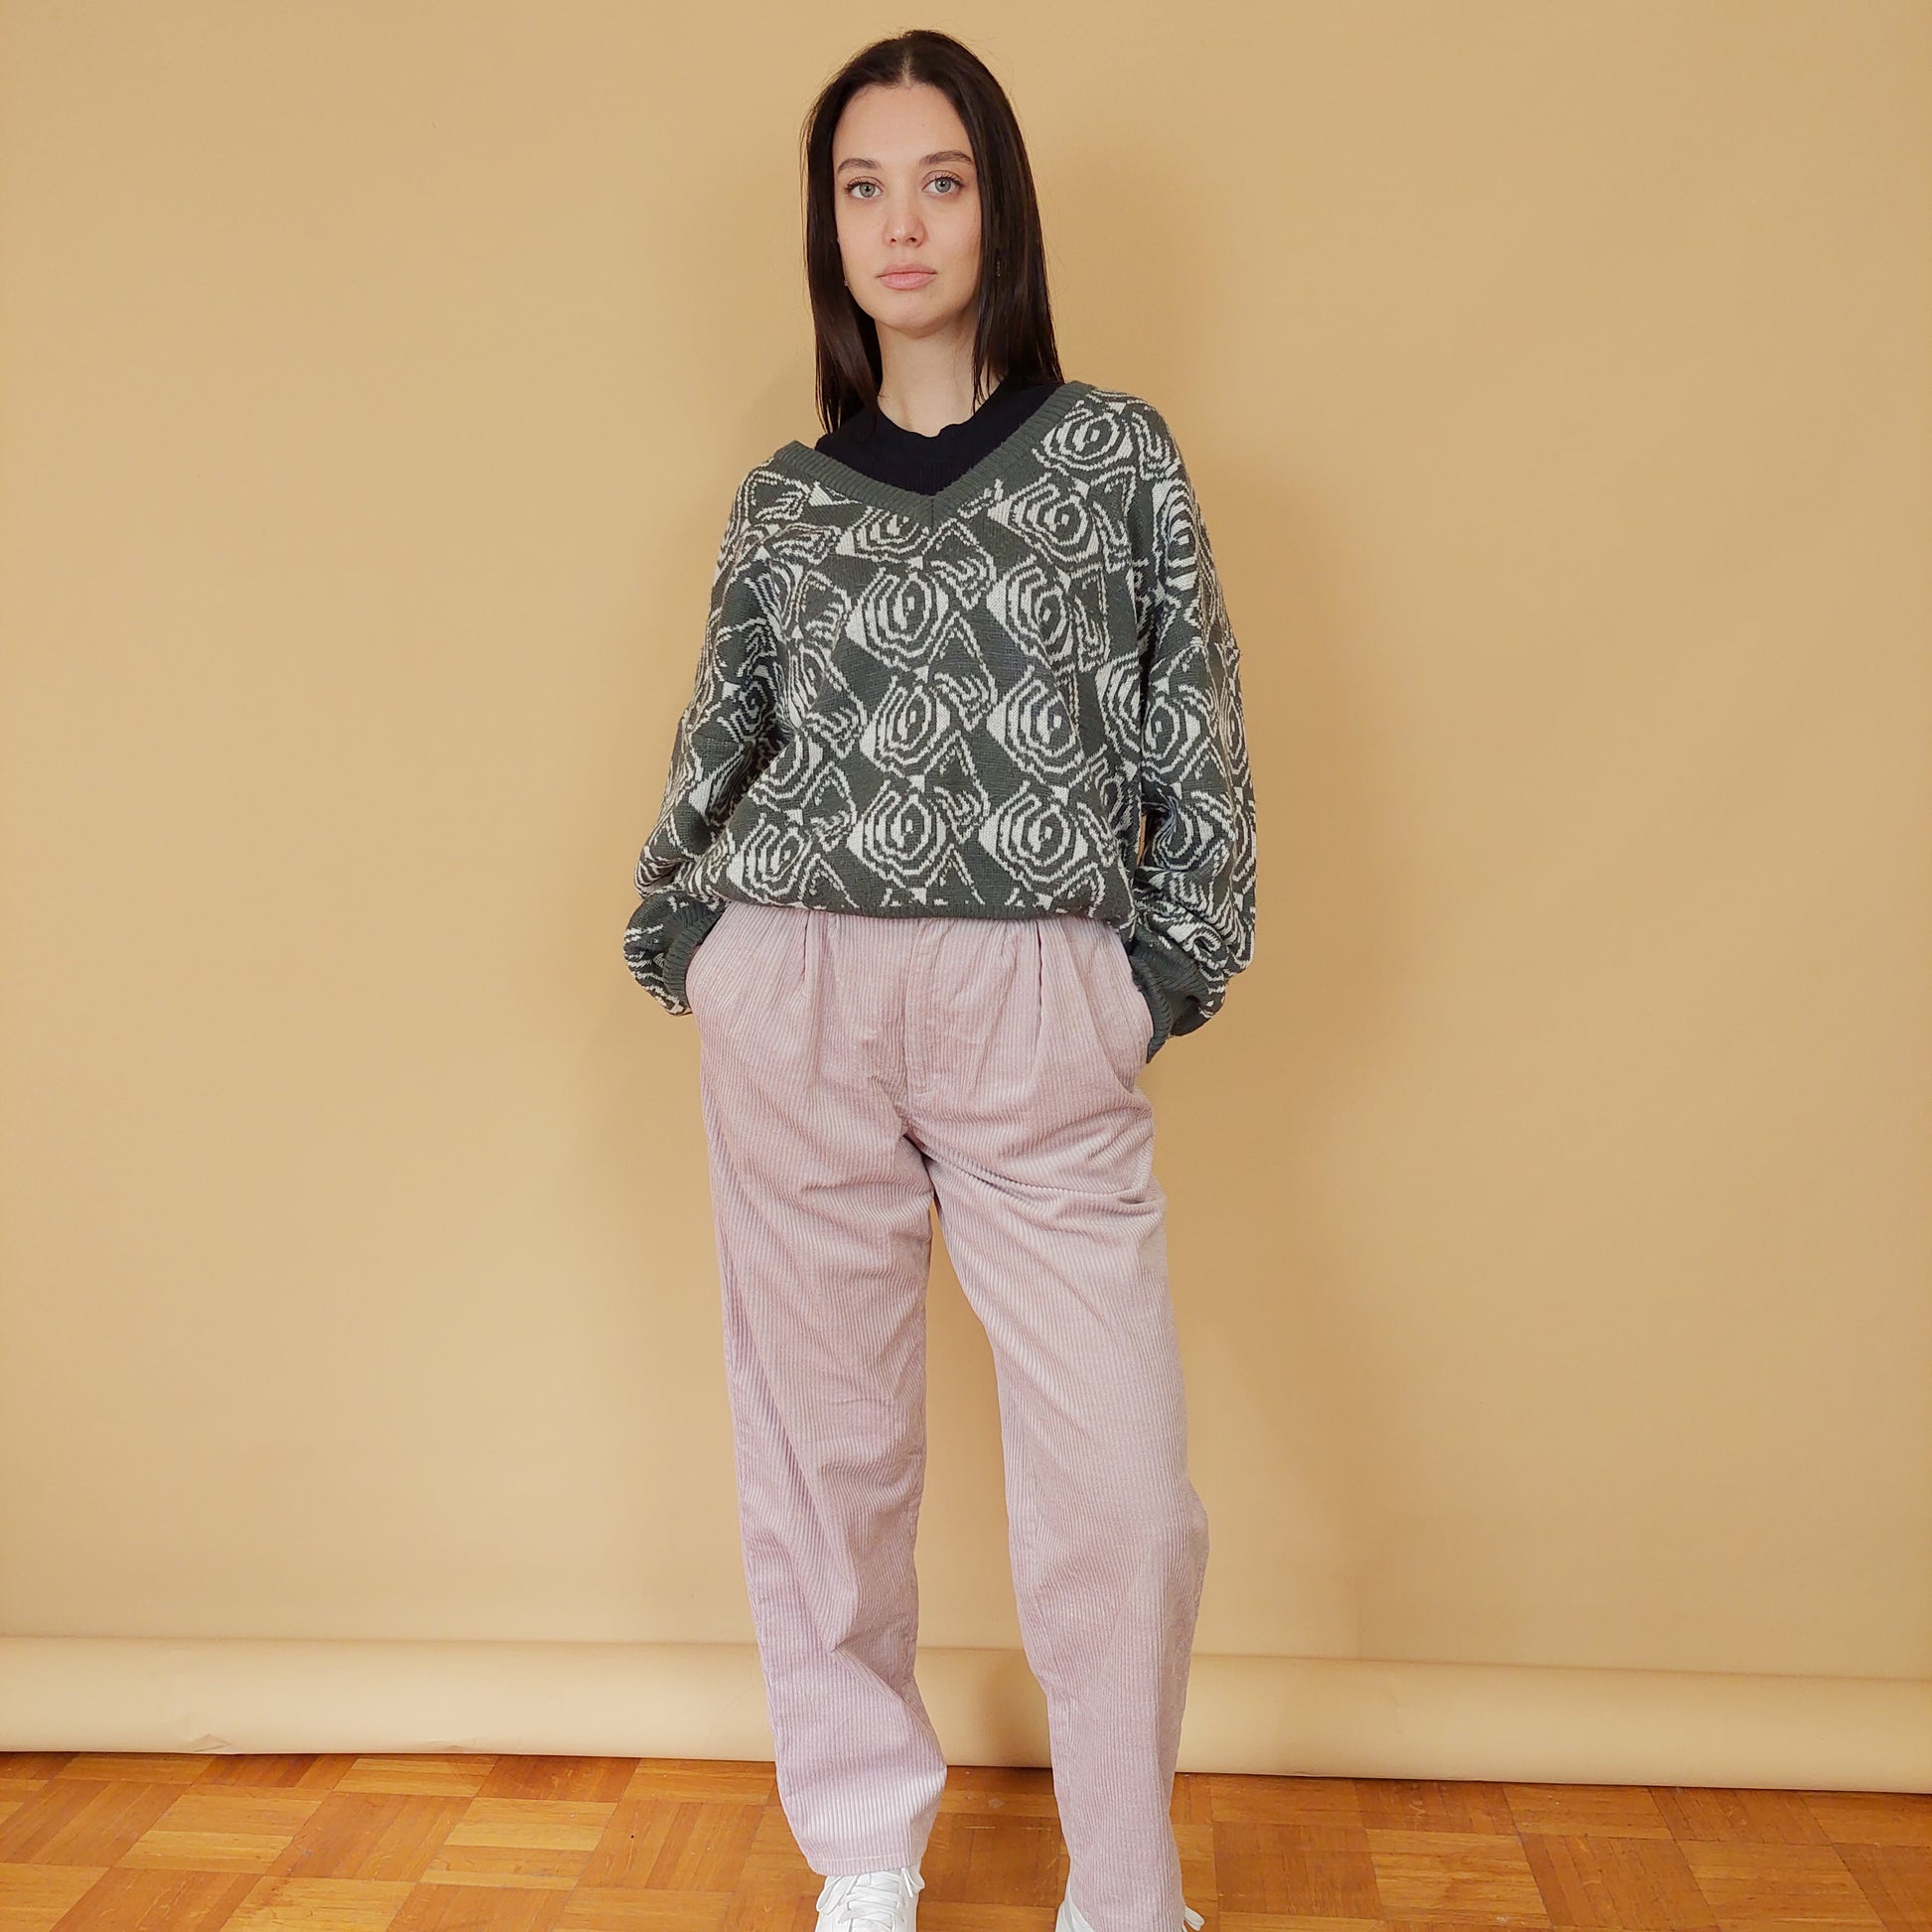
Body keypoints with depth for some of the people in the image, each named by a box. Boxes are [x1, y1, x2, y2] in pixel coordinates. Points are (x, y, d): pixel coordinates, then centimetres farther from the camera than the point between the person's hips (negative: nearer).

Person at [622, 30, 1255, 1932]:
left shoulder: (1114, 450, 8)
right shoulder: (783, 501, 11)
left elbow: (1194, 721, 7)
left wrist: (1170, 959, 1)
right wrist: (680, 930, 7)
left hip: (1044, 1022, -1)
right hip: (800, 1005, 2)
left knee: (1124, 1499, -5)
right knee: (824, 1453, 9)